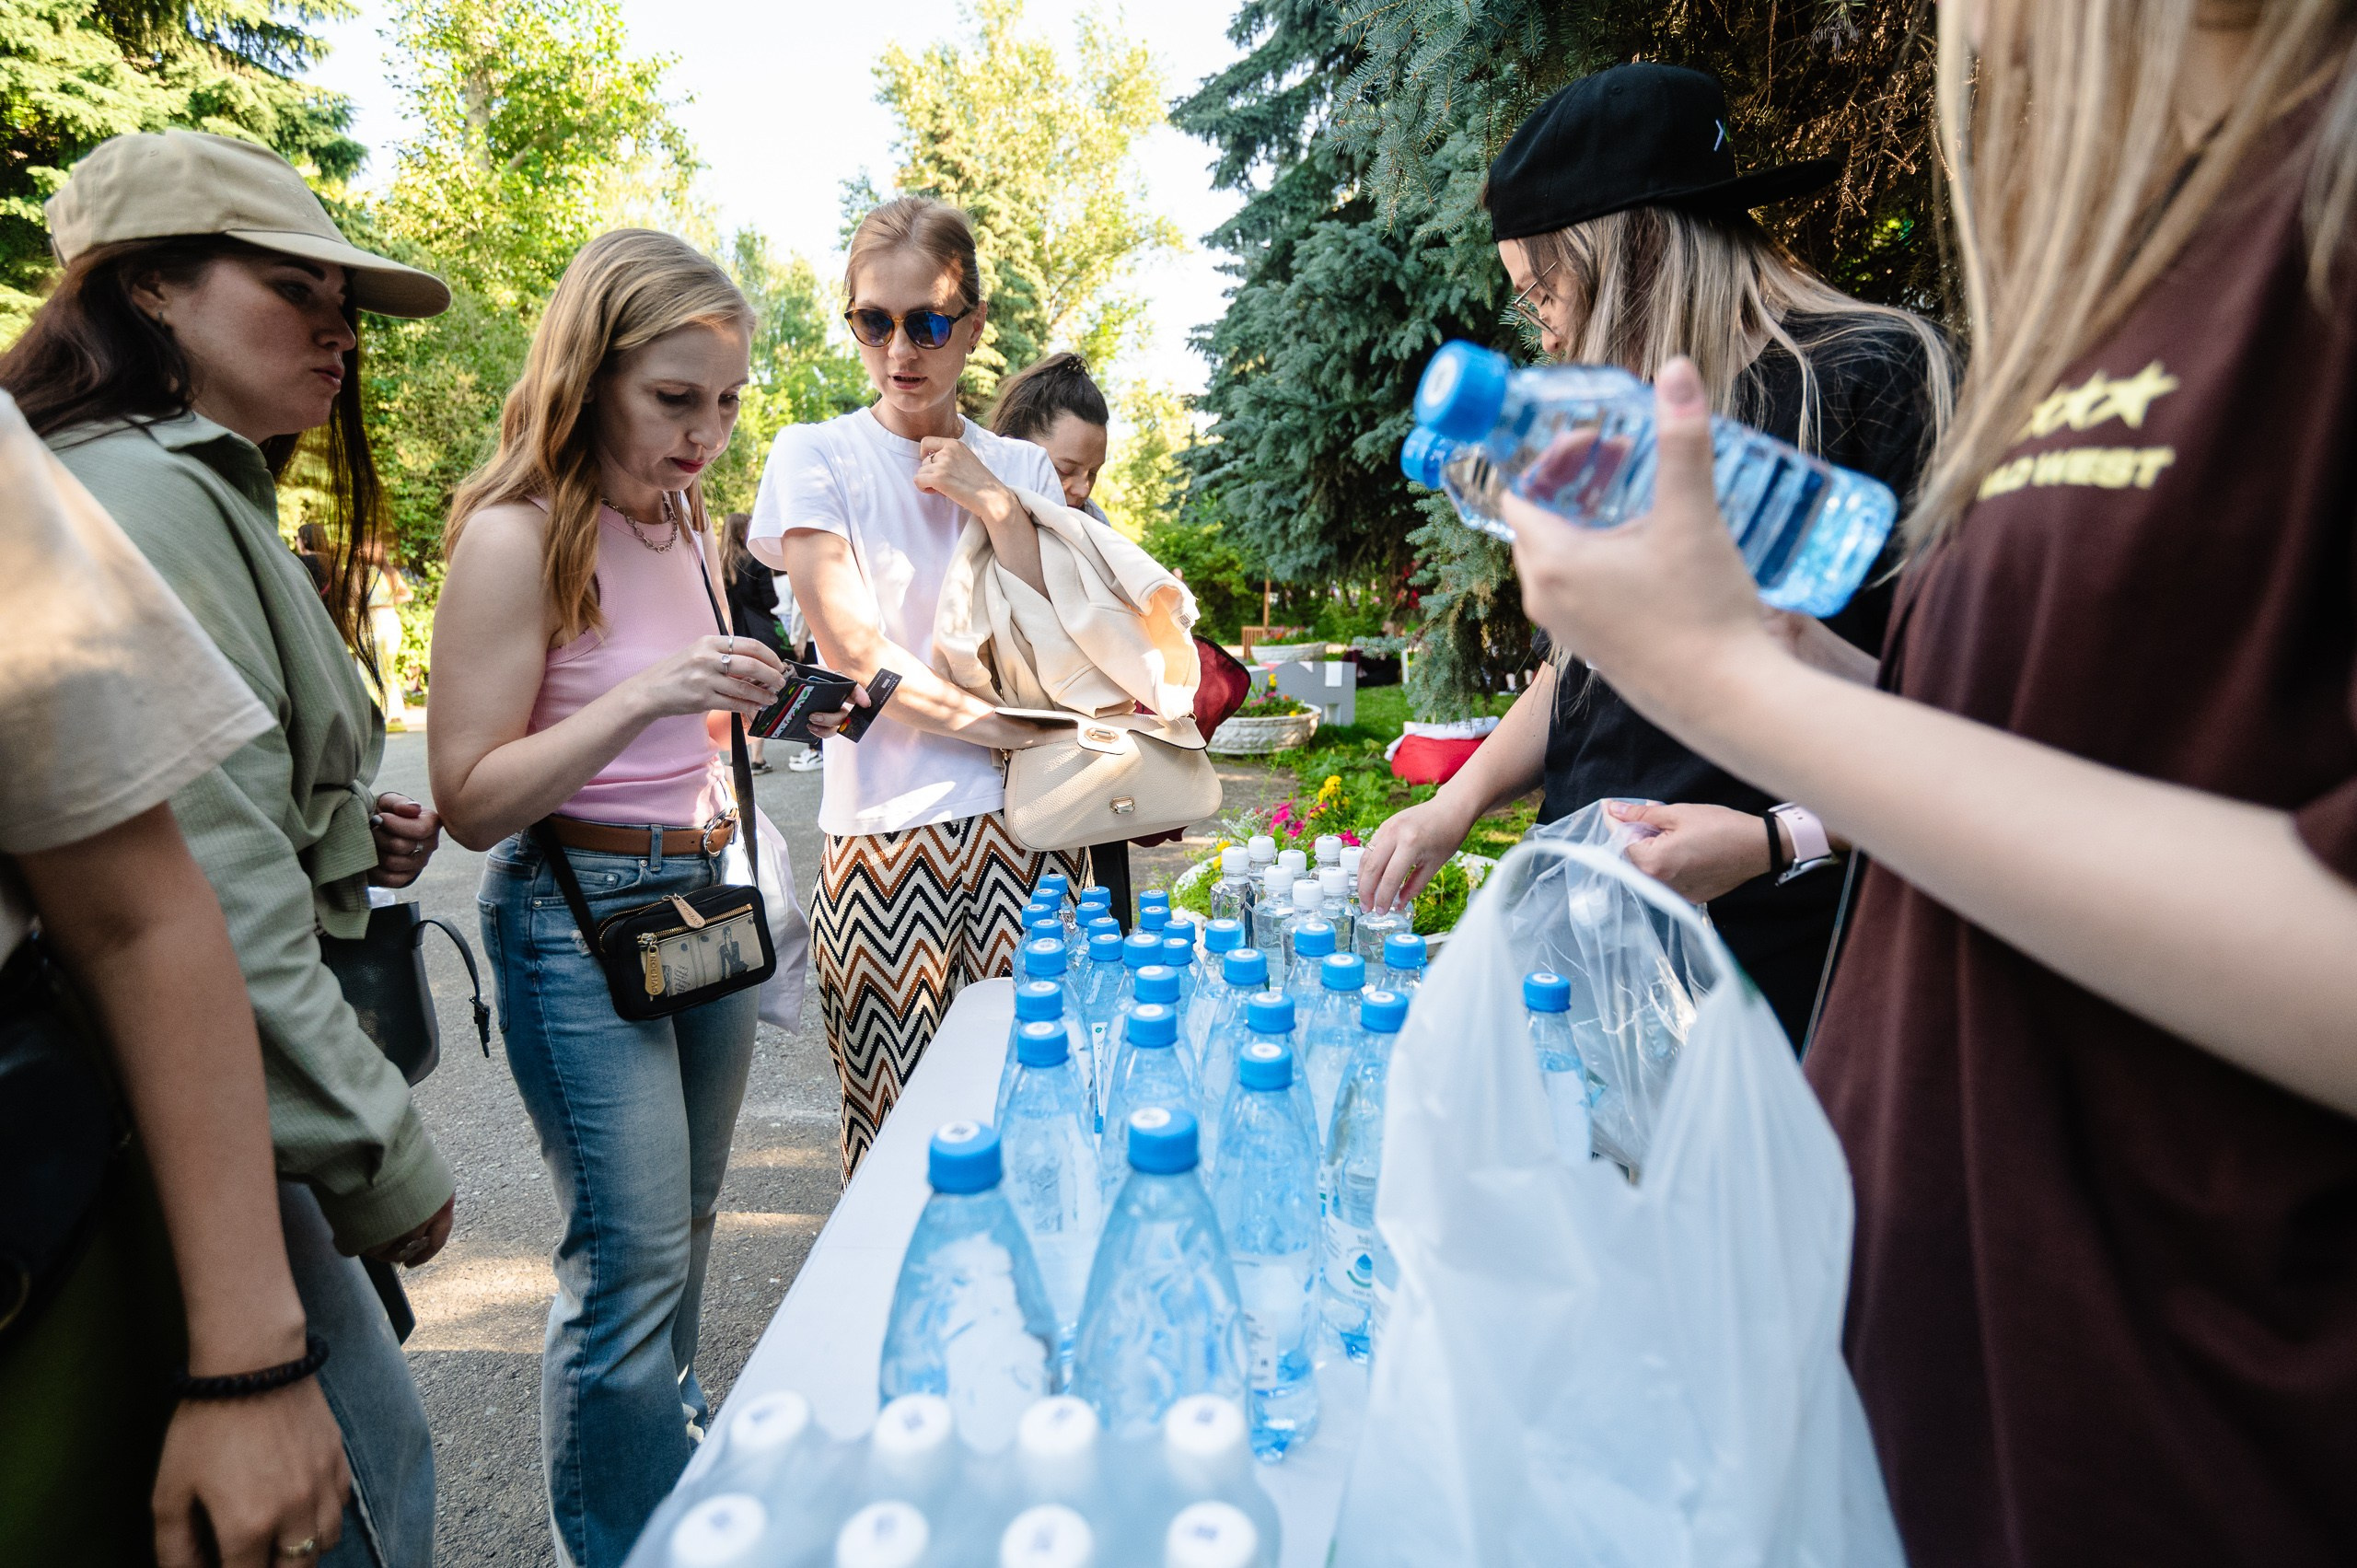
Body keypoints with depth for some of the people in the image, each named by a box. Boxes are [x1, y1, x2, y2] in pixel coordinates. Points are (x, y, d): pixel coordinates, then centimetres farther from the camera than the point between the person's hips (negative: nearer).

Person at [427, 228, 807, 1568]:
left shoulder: (688, 525, 10)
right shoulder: (517, 536, -14)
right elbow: (470, 800, -16)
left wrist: (764, 703, 5)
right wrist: (643, 699, -28)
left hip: (707, 892, 7)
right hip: (580, 916, -7)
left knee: (686, 1227, 19)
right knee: (632, 1255, -2)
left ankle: (681, 1442, 40)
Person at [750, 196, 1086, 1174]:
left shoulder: (1020, 470, 13)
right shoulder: (815, 456, 4)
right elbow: (856, 655, -5)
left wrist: (997, 507, -5)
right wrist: (1012, 730, -10)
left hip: (1030, 833, 3)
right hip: (887, 837, -2)